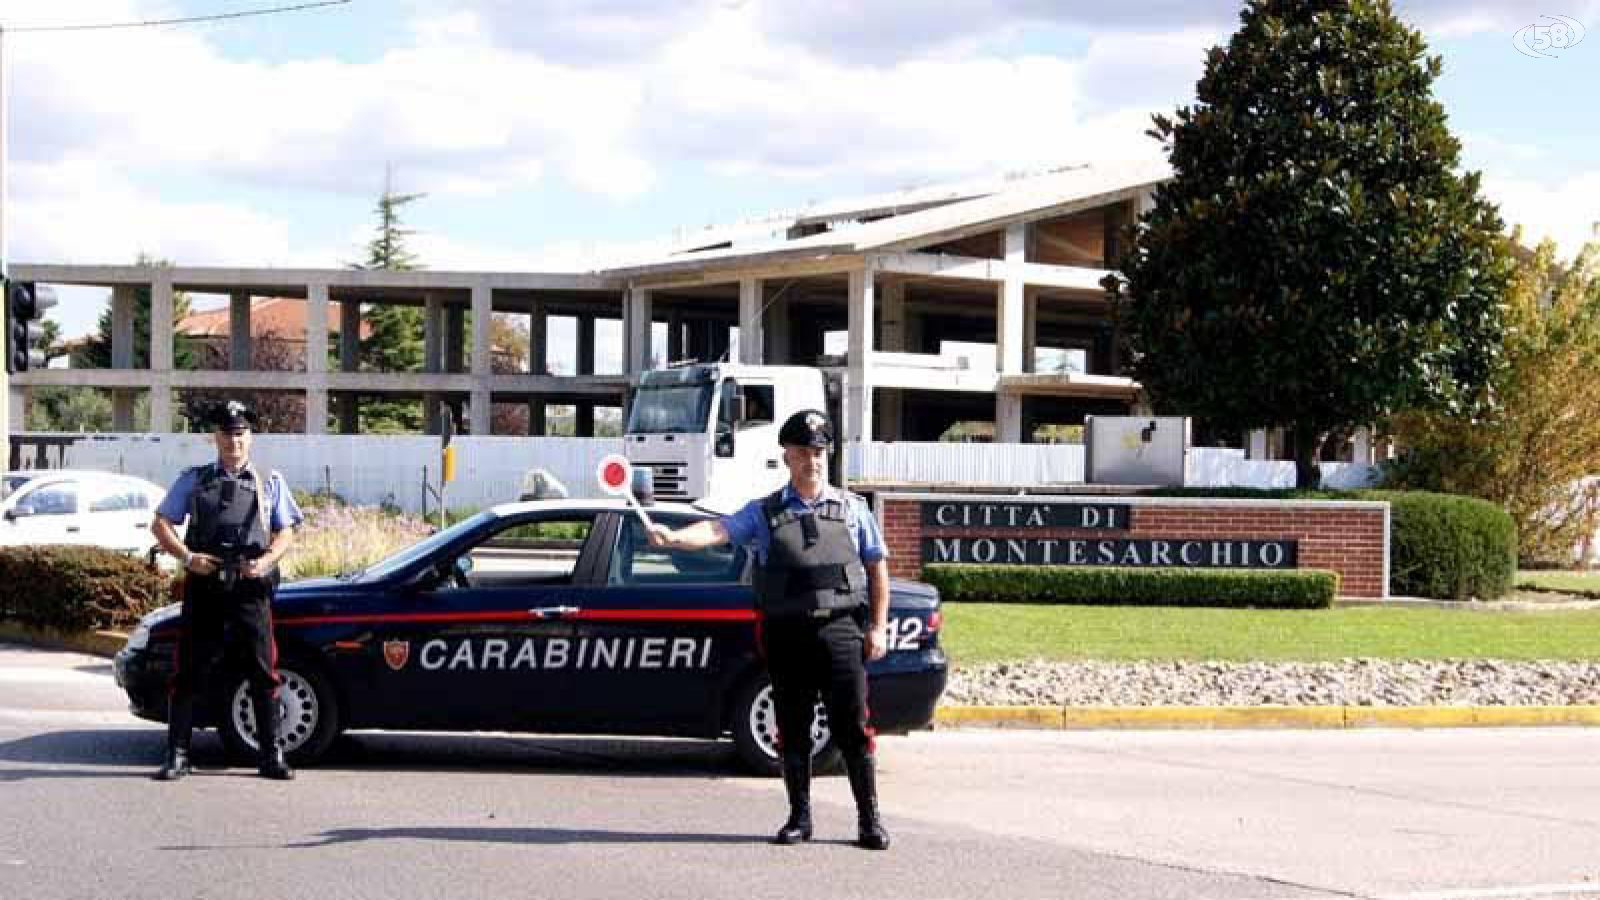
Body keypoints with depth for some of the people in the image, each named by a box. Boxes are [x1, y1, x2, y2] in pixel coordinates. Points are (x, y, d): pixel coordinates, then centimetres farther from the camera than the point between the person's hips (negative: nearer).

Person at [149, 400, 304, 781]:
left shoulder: (270, 483, 13)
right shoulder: (194, 480, 12)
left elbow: (286, 532, 10)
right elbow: (161, 524, 10)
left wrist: (266, 561, -10)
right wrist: (188, 556, -7)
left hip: (251, 591, 0)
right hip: (204, 591, 0)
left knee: (263, 675, 1)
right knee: (189, 675, 0)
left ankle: (272, 757, 7)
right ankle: (177, 756, 5)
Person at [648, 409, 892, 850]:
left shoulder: (852, 509, 11)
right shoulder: (764, 512, 8)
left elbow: (877, 567, 13)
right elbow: (720, 529, -8)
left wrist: (879, 626, 5)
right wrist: (675, 536, -28)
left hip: (840, 628, -1)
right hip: (785, 632, 1)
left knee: (853, 726, -4)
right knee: (792, 730, 6)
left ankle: (870, 819, 1)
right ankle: (799, 817, 16)